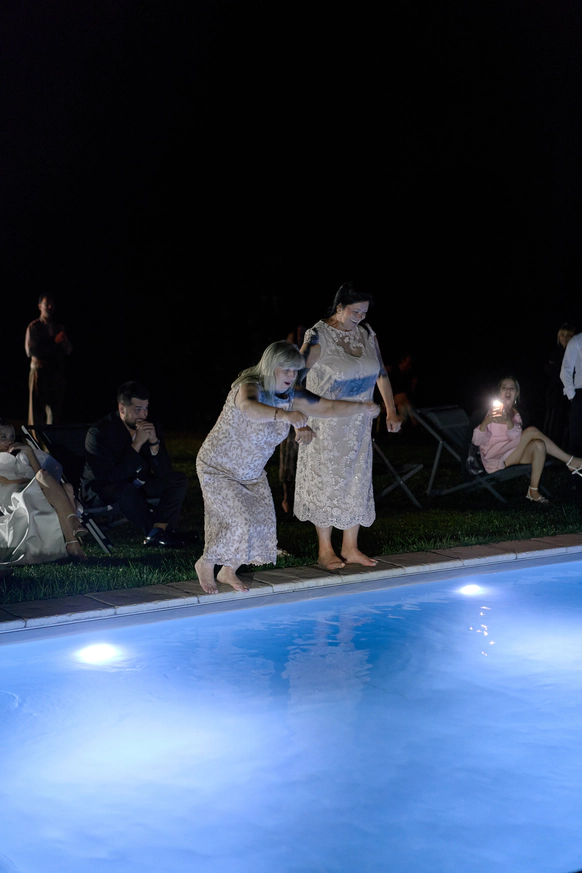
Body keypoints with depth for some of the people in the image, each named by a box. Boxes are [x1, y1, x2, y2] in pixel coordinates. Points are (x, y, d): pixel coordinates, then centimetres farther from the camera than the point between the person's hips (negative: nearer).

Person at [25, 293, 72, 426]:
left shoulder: (59, 328, 14)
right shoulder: (33, 327, 1)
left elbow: (69, 351, 9)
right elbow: (30, 351, -8)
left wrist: (63, 341, -13)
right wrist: (54, 343, -8)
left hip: (57, 371, 4)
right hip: (39, 371, -4)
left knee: (55, 408, 3)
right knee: (37, 409, -4)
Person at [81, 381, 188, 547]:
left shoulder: (151, 427, -6)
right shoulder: (99, 432, -22)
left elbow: (163, 473, -9)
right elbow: (111, 476, -32)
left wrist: (154, 443, -26)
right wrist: (136, 445, -34)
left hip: (138, 484, 6)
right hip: (104, 489, -6)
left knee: (179, 480, -9)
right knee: (125, 489, -38)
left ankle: (156, 532, -24)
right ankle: (161, 529, -17)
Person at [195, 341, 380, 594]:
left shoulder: (292, 397, -8)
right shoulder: (249, 388, -31)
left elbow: (328, 407, -2)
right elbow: (248, 408, -55)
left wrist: (361, 408, -14)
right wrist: (284, 415, -72)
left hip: (252, 474, 8)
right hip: (218, 469, -8)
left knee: (262, 522, 4)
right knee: (240, 522, -16)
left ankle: (228, 572, 26)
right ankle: (205, 565, 10)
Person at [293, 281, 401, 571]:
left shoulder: (366, 334, 4)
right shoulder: (319, 336, -15)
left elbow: (381, 373, 12)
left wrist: (391, 411, 9)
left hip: (358, 424, 6)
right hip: (325, 425, -6)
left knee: (357, 481, 9)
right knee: (327, 481, 1)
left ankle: (350, 548, 20)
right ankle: (325, 550, 13)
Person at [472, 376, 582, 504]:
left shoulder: (515, 414, 14)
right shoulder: (494, 412, -2)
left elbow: (516, 437, -8)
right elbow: (477, 441, -12)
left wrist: (509, 421, -28)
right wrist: (485, 422, -31)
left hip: (511, 456, 6)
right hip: (495, 458, -6)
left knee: (539, 445, -23)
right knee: (532, 431, -21)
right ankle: (570, 462, -20)